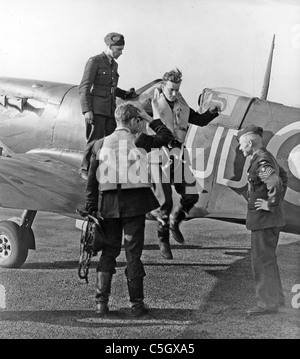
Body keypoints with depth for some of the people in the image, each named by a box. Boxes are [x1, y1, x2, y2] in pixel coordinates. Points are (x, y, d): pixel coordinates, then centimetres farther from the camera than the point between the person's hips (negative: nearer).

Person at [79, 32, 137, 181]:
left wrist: (126, 94, 12)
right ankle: (85, 170, 5)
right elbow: (84, 87, -10)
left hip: (110, 110, 7)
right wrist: (87, 110, -18)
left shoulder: (114, 65, 17)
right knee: (95, 141, -9)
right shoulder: (94, 61, -5)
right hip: (95, 109, -7)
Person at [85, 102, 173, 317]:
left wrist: (91, 208, 9)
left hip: (108, 203, 3)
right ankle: (137, 303, 11)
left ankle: (102, 301, 14)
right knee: (133, 253, 5)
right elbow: (166, 136, 9)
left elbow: (92, 180, 4)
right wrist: (150, 119, 15)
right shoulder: (139, 141, -5)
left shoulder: (100, 144, 4)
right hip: (134, 202, -3)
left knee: (109, 251, 14)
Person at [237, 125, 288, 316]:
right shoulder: (267, 157, 12)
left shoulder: (262, 162, -20)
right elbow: (283, 175, 28)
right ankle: (276, 297, 28)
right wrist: (278, 200, 21)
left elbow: (276, 183, -35)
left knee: (262, 259, -2)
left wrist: (272, 204, -22)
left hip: (265, 218, -10)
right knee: (267, 258, 19)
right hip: (270, 219, 10)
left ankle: (268, 303, 6)